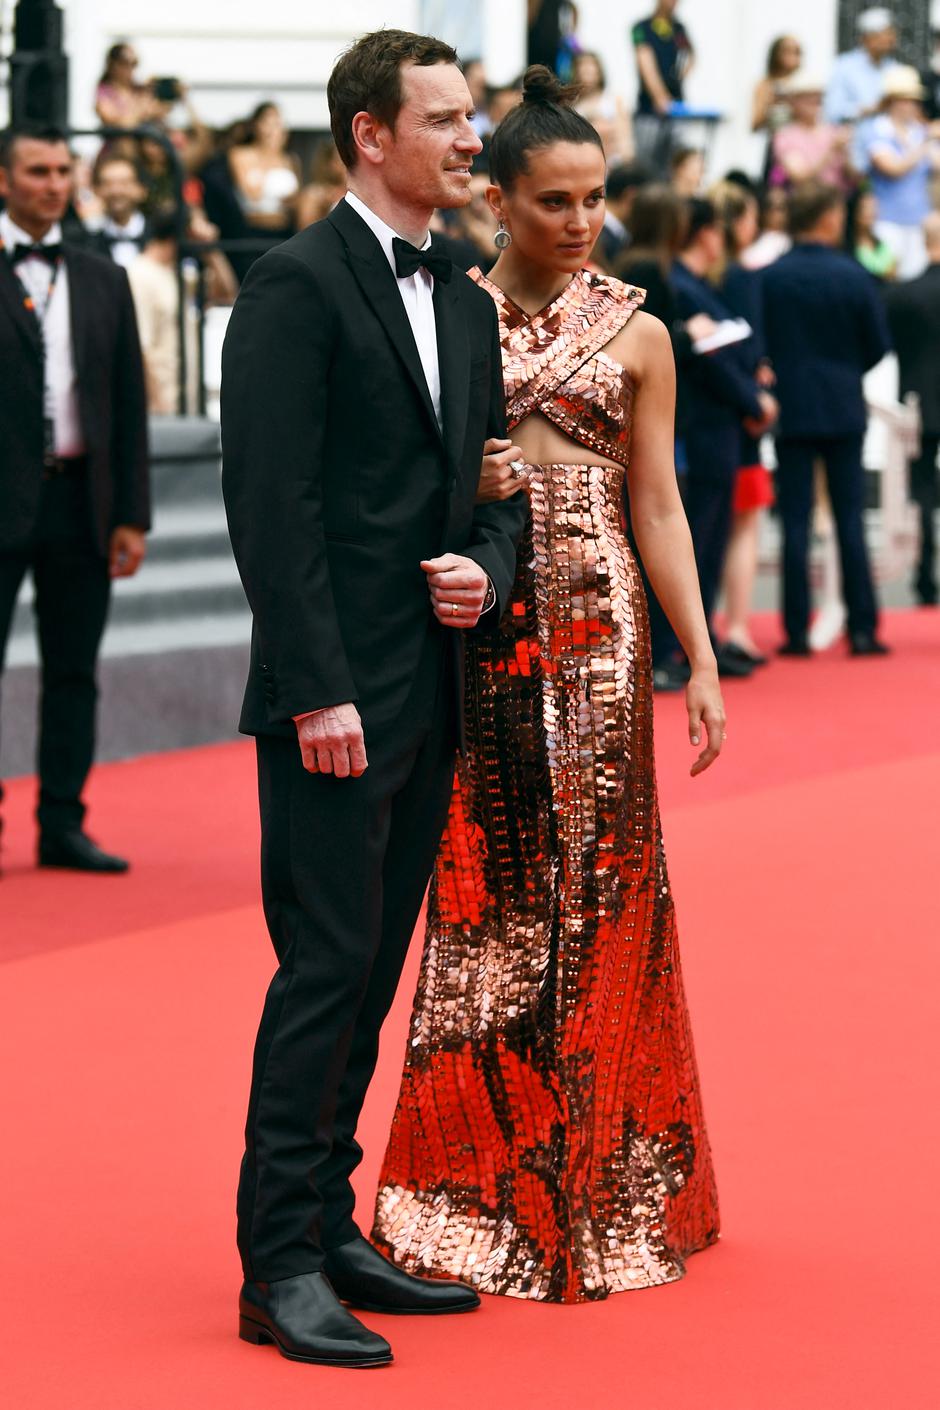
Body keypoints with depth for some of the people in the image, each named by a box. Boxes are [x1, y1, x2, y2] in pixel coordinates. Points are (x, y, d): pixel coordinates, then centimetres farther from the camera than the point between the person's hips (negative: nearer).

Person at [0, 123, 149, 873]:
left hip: (80, 498, 4)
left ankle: (63, 824, 15)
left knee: (73, 670, 8)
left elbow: (130, 405, 12)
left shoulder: (104, 281, 12)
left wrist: (132, 515, 6)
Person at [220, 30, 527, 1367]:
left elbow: (495, 485, 21)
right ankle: (279, 1267, 1)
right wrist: (317, 690, -19)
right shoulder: (297, 284, -10)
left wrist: (488, 569, -2)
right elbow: (271, 496, -15)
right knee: (326, 968, -6)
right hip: (336, 699, -8)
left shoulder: (467, 304, 16)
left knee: (369, 971, 12)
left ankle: (329, 1228, 21)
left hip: (432, 698, 8)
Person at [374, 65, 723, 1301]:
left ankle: (595, 1187, 12)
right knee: (481, 894, 1)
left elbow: (659, 507, 5)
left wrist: (702, 662, -1)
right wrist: (458, 489, -11)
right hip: (474, 630, 0)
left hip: (596, 630, 0)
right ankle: (480, 1183, 11)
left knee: (594, 888, 1)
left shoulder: (635, 336, 6)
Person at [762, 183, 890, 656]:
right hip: (844, 410, 0)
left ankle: (796, 631, 2)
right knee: (850, 519, 5)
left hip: (791, 409, 0)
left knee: (795, 523, 3)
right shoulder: (852, 276, -7)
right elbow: (878, 345, -1)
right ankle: (862, 629, 3)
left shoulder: (768, 278, -7)